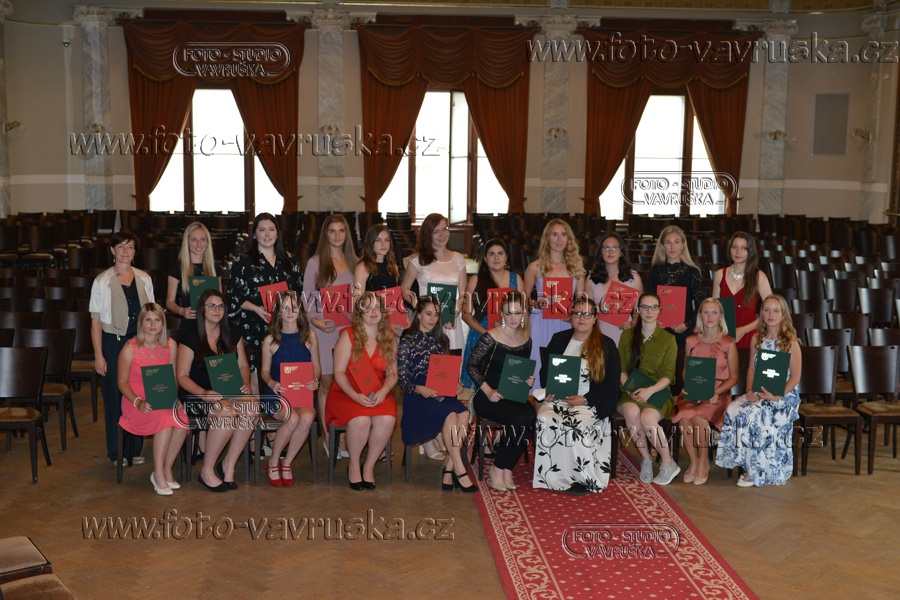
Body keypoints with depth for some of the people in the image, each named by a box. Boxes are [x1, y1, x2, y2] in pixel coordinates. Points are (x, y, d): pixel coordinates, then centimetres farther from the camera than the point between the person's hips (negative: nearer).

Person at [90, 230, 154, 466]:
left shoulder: (144, 279, 7)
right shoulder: (102, 281, -2)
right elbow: (96, 320, -3)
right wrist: (98, 355, -8)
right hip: (113, 342, -3)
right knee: (114, 396, 1)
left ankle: (135, 450, 17)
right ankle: (116, 452, 14)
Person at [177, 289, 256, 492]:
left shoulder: (233, 333, 11)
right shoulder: (191, 338, -4)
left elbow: (243, 365, 15)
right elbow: (182, 376, -6)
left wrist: (245, 384, -7)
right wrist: (204, 393, -22)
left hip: (228, 393, 5)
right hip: (197, 396, -5)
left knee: (251, 407, -29)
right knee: (228, 412, -35)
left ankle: (228, 465, -14)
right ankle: (207, 471, -17)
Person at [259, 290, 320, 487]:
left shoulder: (309, 336, 7)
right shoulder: (270, 340, 3)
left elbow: (316, 366, 12)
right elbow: (264, 370, 8)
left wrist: (315, 380, -9)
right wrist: (271, 383, -13)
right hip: (278, 394, -1)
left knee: (307, 417, -33)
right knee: (292, 419, -33)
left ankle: (286, 464, -10)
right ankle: (273, 463, -4)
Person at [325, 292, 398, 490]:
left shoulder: (389, 338, 10)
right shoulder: (348, 335, -1)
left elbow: (392, 373, 8)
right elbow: (339, 372, -5)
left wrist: (383, 392, -13)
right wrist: (356, 396, -20)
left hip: (378, 394, 3)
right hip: (347, 393, -3)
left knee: (387, 419, -30)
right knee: (360, 420, -34)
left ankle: (369, 466, -7)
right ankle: (353, 466, -6)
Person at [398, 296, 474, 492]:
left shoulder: (442, 340, 19)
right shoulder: (407, 341, 3)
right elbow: (403, 380, -3)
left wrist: (454, 385, -1)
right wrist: (420, 389, -21)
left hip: (442, 395, 5)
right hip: (418, 398, -4)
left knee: (464, 413, -28)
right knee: (450, 415, -32)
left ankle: (449, 469, -25)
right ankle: (460, 471, -26)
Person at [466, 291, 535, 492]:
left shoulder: (526, 338, 9)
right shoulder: (491, 337, -9)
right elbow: (471, 366, -7)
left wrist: (528, 381, -1)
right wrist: (488, 391, -16)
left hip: (514, 396, 5)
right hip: (488, 397, -5)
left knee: (530, 416, -28)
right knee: (520, 418, -30)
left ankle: (503, 469, -14)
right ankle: (499, 471, -13)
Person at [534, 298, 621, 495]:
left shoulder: (606, 345, 5)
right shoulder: (559, 339, 15)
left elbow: (611, 383, 1)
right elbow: (545, 370, 17)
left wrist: (585, 399, -12)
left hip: (590, 403, -3)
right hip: (557, 398, 3)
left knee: (576, 426, -33)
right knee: (544, 419, -28)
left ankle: (584, 478, -14)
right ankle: (553, 478, -18)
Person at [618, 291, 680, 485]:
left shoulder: (668, 339, 6)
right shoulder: (627, 336, 12)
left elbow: (668, 375, -1)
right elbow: (621, 369, 8)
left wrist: (650, 390, -18)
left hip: (658, 393, -2)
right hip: (631, 393, 2)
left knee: (647, 417, -33)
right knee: (631, 412, -34)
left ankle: (668, 464, -12)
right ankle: (646, 459, -15)